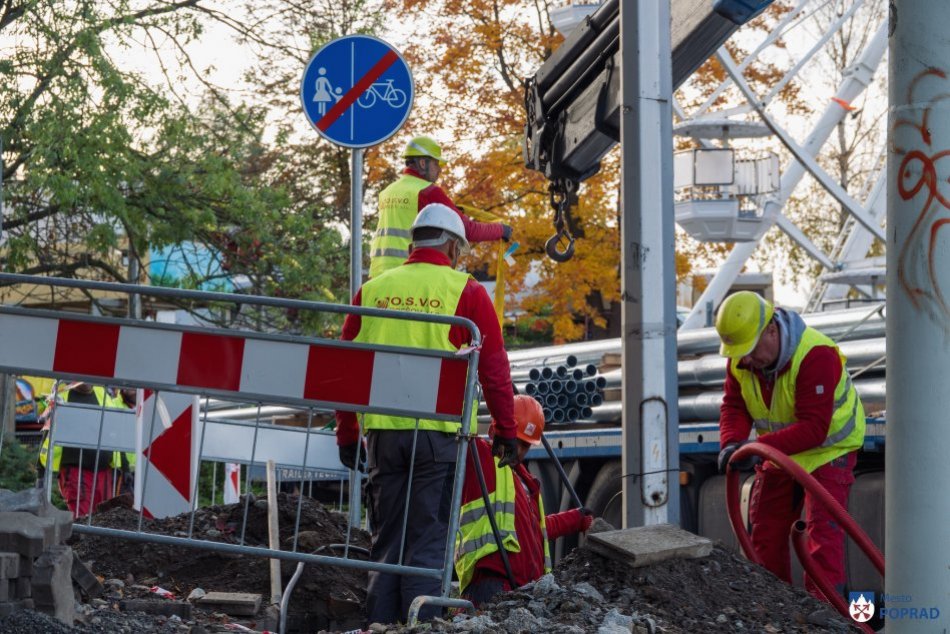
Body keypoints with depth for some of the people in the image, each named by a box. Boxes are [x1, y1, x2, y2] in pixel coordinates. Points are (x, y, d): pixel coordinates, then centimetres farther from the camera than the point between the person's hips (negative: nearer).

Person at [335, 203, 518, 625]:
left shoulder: (371, 291, 10)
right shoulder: (465, 292, 1)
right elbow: (493, 367, 0)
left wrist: (346, 435, 19)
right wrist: (505, 431, 8)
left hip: (382, 431, 3)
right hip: (439, 431, -3)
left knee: (387, 539, 11)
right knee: (428, 540, 0)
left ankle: (380, 623, 10)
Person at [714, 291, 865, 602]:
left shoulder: (816, 355, -34)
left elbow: (814, 427, -37)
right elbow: (734, 405, -7)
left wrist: (760, 446, -44)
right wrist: (732, 442, -28)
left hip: (828, 449, -7)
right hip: (779, 451, 7)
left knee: (823, 529, -18)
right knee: (766, 529, 11)